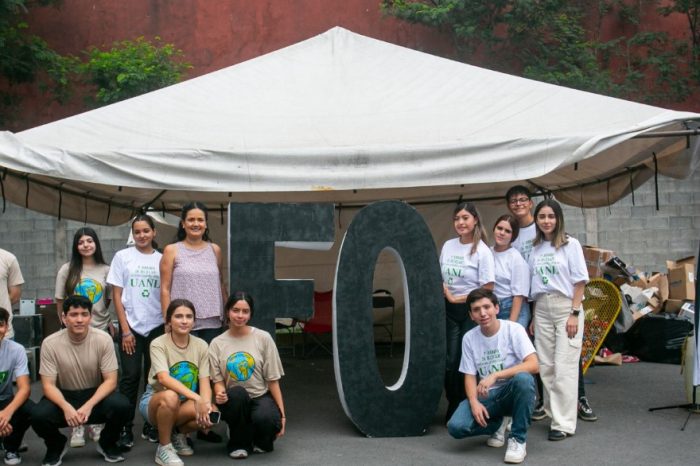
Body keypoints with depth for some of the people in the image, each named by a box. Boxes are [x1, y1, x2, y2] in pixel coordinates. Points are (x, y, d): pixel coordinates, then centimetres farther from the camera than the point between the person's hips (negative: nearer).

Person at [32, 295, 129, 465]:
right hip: (64, 395, 0)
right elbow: (48, 385, -13)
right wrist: (66, 407, -33)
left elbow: (110, 380, -14)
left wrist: (89, 406, -30)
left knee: (121, 405, -30)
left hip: (96, 394, 0)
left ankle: (107, 444, 3)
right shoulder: (50, 343, -15)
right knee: (38, 415, -30)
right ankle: (56, 445, 7)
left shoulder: (103, 339, -16)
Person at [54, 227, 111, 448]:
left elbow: (109, 300, 9)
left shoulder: (105, 270, 4)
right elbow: (60, 301, 6)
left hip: (100, 329, 1)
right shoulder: (67, 270, 2)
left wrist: (109, 321, 3)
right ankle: (76, 426, 8)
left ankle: (96, 423, 18)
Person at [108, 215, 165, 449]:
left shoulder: (162, 259, 5)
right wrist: (125, 330, -6)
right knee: (131, 376, -4)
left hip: (157, 326, 2)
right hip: (131, 326, -1)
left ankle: (151, 425, 17)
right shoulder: (122, 257, 1)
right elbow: (117, 296, 0)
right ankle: (125, 428, 6)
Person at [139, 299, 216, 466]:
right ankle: (163, 448, -15)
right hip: (156, 400, -3)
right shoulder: (158, 344, -15)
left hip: (185, 404, 4)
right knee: (170, 396, -38)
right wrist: (196, 398, -41)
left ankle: (178, 433, 6)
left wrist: (206, 403, -31)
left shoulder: (201, 345, -3)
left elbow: (204, 382, -8)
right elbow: (163, 378, -30)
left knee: (211, 414, -27)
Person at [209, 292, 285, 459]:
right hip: (234, 401, 1)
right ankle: (239, 443, -8)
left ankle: (261, 442, 6)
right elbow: (218, 380, 2)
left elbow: (272, 380, -1)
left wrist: (282, 414, -5)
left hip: (261, 396, 0)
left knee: (266, 418, -35)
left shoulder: (263, 338, -2)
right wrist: (219, 393, -22)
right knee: (237, 393, -36)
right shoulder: (217, 343, 1)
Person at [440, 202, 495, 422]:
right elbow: (440, 277, 17)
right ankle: (453, 409, 17)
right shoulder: (448, 246, 6)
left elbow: (487, 289, -11)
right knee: (450, 361, 3)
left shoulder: (482, 251, -9)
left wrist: (459, 298, -11)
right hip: (450, 310, 4)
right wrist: (447, 294, -1)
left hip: (471, 310, -4)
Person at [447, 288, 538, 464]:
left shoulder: (514, 329, -13)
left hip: (512, 392, -3)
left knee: (523, 379, -38)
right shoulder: (469, 338, -2)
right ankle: (496, 425, 11)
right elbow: (470, 376, 1)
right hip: (486, 395, 3)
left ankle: (518, 439, -17)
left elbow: (533, 365, -24)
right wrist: (474, 402, -19)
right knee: (456, 427, -23)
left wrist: (495, 375, -31)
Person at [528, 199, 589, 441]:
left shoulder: (570, 244, -2)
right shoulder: (536, 248, 12)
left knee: (564, 367, -7)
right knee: (546, 366, 7)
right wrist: (534, 317, 10)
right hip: (542, 309, 5)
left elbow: (580, 281, -5)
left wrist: (574, 313, -12)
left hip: (565, 306, -5)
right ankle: (554, 413, 19)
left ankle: (564, 423, -2)